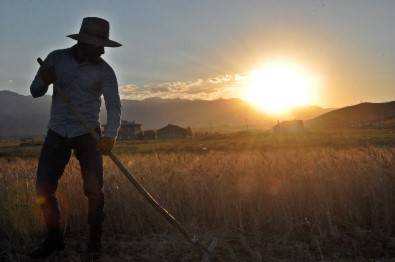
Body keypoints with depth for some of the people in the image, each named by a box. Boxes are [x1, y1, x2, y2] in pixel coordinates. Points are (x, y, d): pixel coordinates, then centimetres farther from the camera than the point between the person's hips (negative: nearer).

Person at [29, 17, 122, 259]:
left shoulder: (104, 70, -7)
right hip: (57, 133, 2)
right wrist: (44, 81, -19)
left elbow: (114, 106, -14)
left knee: (94, 189, -7)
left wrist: (110, 135, -32)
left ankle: (95, 240, 12)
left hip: (88, 134, -2)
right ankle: (55, 239, 17)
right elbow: (35, 92, 5)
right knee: (44, 187, -1)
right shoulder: (56, 57, -1)